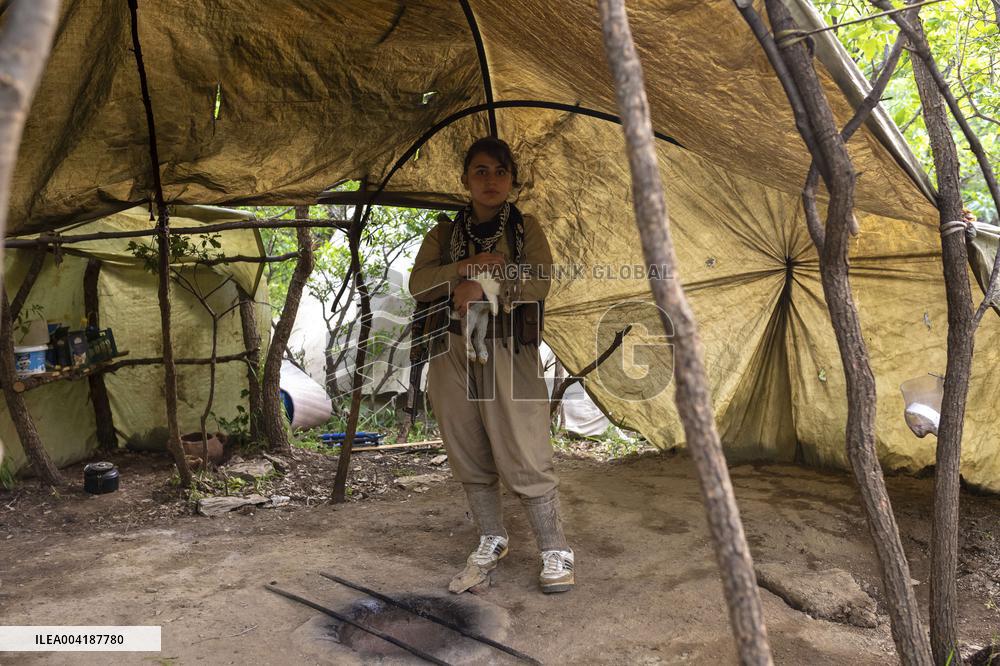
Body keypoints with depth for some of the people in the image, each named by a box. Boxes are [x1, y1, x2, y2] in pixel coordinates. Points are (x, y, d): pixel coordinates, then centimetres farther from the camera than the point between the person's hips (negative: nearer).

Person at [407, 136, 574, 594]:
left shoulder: (526, 228, 7)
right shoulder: (444, 233, 13)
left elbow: (538, 282, -8)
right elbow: (418, 283, -1)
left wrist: (482, 287, -19)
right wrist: (467, 266, -15)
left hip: (509, 351, -3)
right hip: (453, 352, 3)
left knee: (524, 457, -7)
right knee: (470, 457, 9)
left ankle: (554, 552, 8)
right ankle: (490, 542, 27)